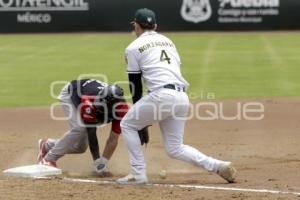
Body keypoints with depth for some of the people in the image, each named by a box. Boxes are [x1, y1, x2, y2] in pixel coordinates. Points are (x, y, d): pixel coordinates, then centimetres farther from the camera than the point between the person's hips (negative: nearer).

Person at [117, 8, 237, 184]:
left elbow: (135, 84, 7)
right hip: (182, 97, 6)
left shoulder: (134, 48, 7)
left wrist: (140, 116, 15)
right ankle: (219, 166, 0)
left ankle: (138, 174, 7)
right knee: (175, 148, 14)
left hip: (161, 95, -6)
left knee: (128, 125, 16)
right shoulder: (168, 41, 26)